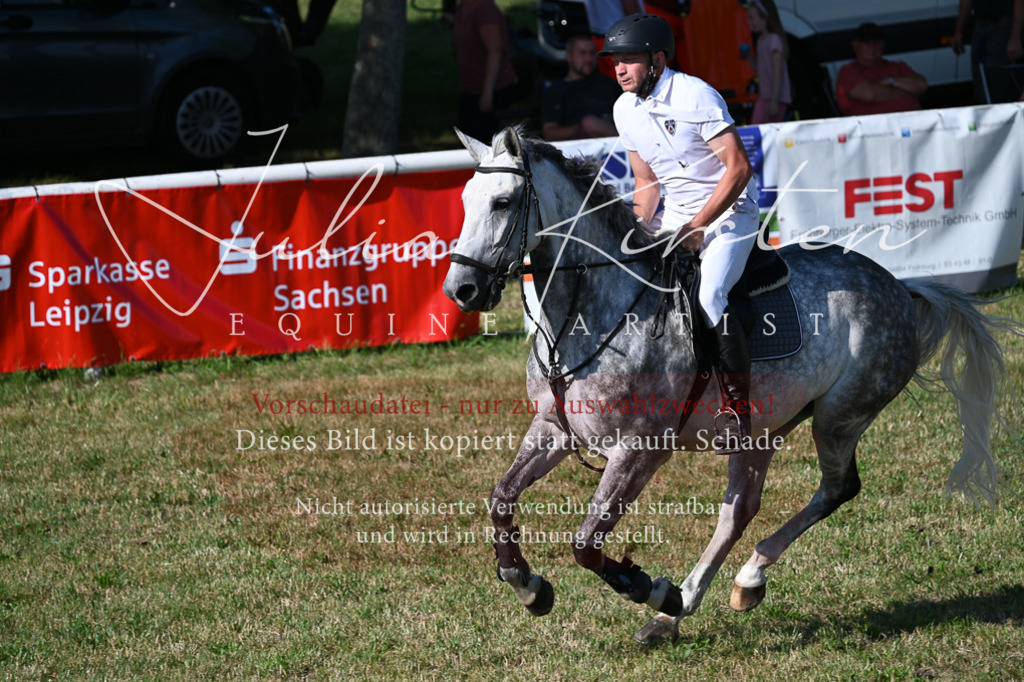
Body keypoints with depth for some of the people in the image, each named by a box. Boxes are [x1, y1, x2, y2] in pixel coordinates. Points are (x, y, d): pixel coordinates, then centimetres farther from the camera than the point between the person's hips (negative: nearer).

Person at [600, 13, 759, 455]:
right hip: (674, 212, 8)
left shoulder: (695, 97, -19)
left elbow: (739, 168, -21)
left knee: (708, 299, -28)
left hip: (729, 210, -8)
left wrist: (698, 227, -23)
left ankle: (736, 406, -16)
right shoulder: (625, 110, 3)